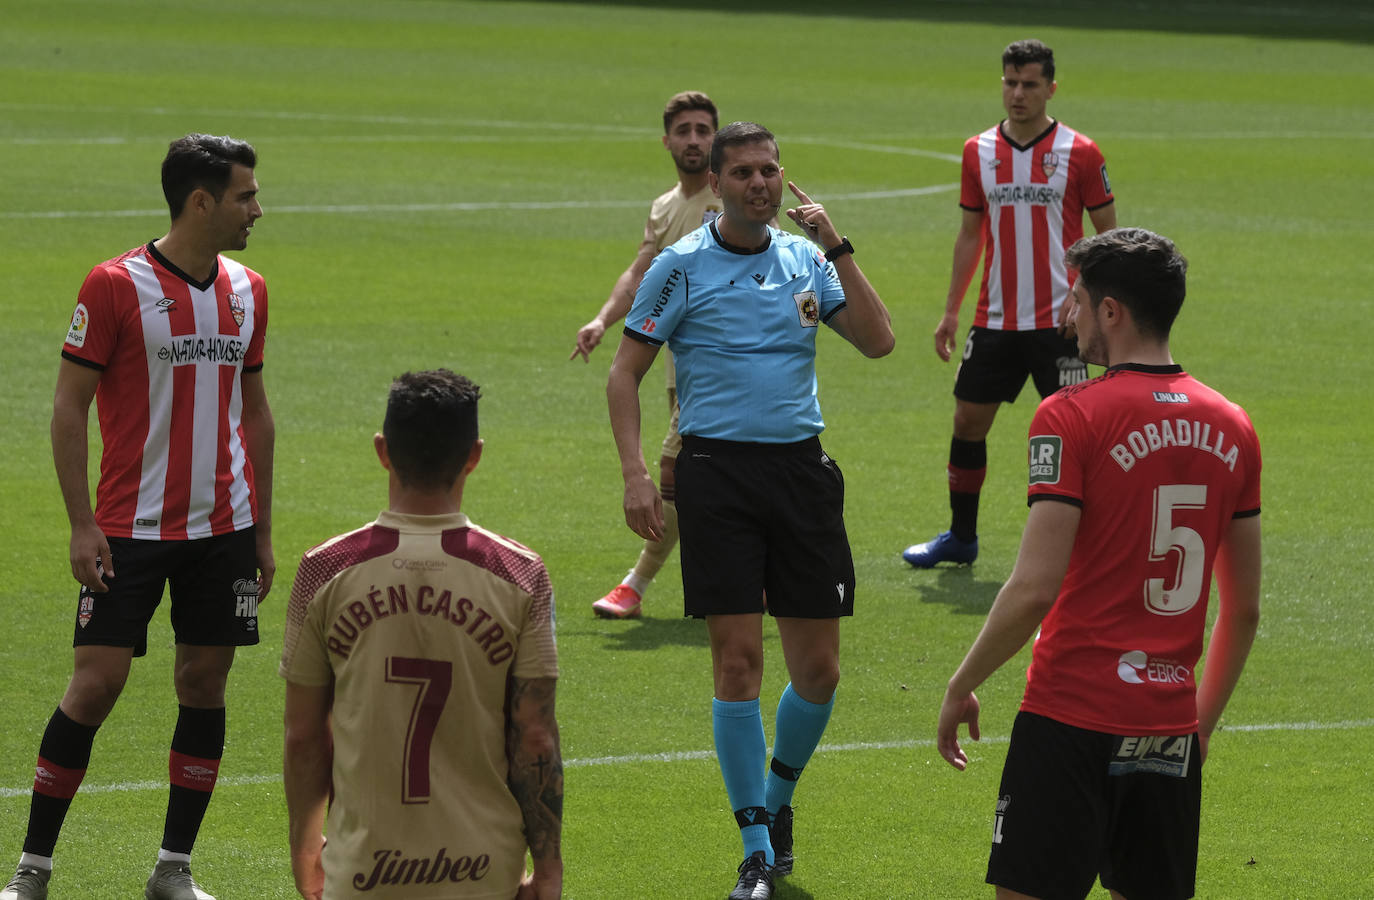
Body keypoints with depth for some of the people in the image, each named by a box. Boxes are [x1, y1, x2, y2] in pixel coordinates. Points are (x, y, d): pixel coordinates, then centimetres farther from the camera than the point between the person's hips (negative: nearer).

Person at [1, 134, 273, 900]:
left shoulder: (248, 291, 7)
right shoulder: (116, 286, -9)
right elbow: (69, 407, -7)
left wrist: (263, 532, 13)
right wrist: (83, 525, -12)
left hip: (224, 528, 5)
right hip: (132, 528, -5)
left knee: (205, 685, 4)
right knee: (97, 685, -8)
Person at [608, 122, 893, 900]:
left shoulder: (807, 260, 9)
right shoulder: (681, 266, 0)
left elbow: (878, 341, 0)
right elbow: (626, 373, 2)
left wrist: (837, 248, -7)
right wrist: (635, 473, -9)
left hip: (802, 467, 3)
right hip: (718, 466, -3)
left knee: (819, 670, 3)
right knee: (738, 662, -8)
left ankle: (778, 798, 30)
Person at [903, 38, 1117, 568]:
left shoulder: (1079, 154, -5)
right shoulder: (978, 152, 6)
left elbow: (1108, 235, 0)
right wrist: (951, 311, 11)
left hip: (1057, 321, -4)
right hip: (994, 320, 4)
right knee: (968, 421, 7)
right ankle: (961, 536, 22)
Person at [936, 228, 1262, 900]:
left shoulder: (1072, 417, -10)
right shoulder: (1231, 428, 8)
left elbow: (1034, 589, -16)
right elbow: (1244, 609, 14)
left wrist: (961, 687, -4)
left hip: (1073, 714, -6)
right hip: (1172, 726, 6)